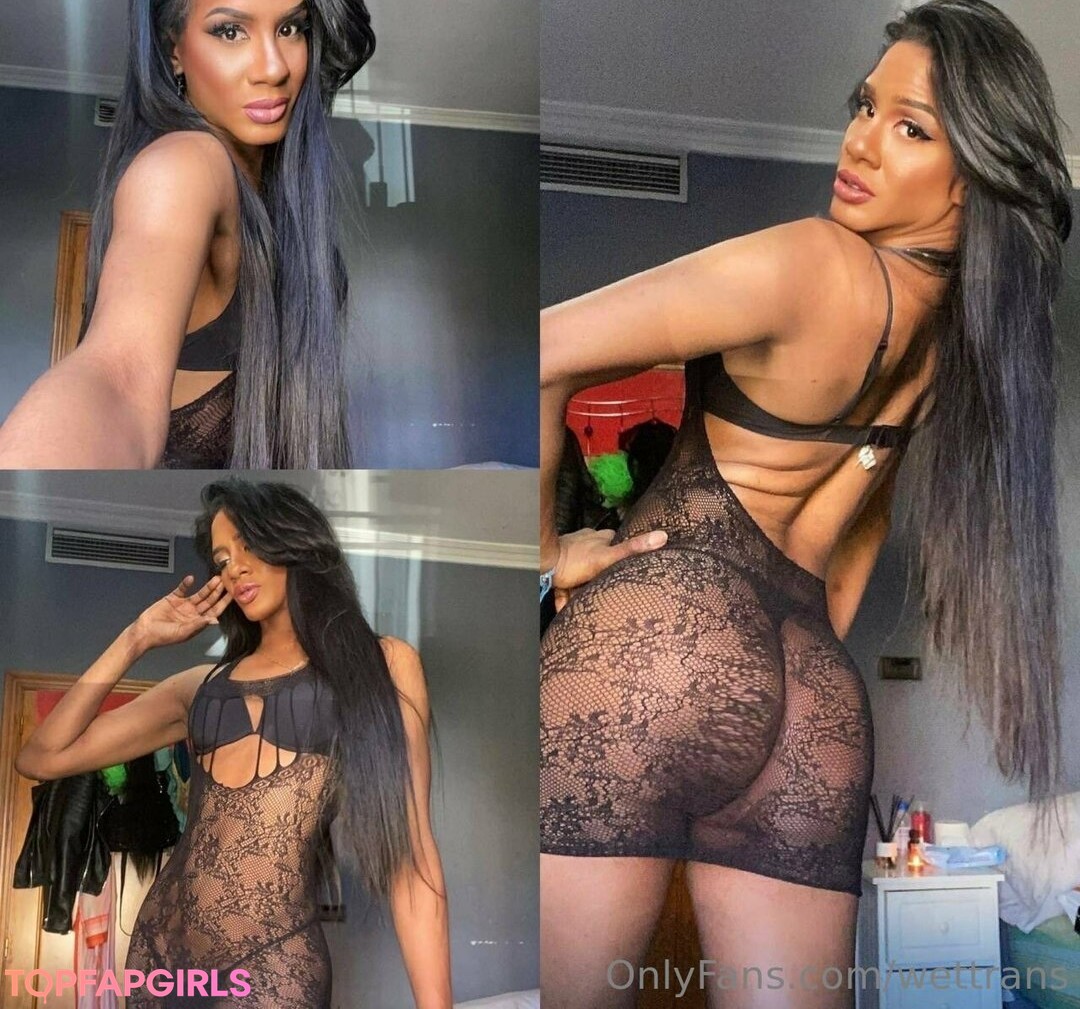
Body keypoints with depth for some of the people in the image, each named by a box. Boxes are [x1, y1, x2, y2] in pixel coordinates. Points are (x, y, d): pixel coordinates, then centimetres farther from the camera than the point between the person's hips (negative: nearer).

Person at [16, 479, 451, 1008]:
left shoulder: (380, 664, 2)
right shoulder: (203, 685, 12)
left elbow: (409, 851, -4)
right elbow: (41, 759, 9)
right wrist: (136, 640, 7)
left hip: (273, 966, -4)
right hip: (158, 947, 5)